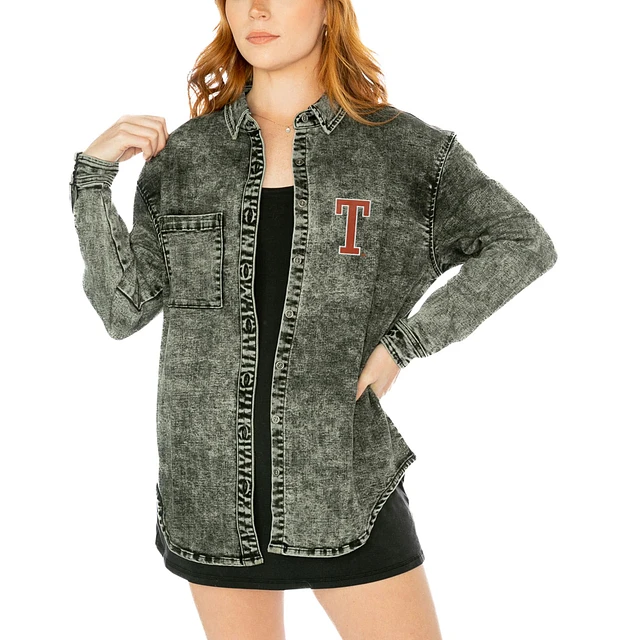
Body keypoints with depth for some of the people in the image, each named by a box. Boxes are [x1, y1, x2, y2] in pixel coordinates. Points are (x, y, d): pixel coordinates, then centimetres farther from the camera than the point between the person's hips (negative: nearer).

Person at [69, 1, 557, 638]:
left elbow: (523, 244, -3)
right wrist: (92, 174, -8)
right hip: (213, 481, 2)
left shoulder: (399, 144, -2)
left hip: (343, 477, -2)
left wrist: (402, 344, -10)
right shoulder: (182, 153, 4)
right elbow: (123, 310, 2)